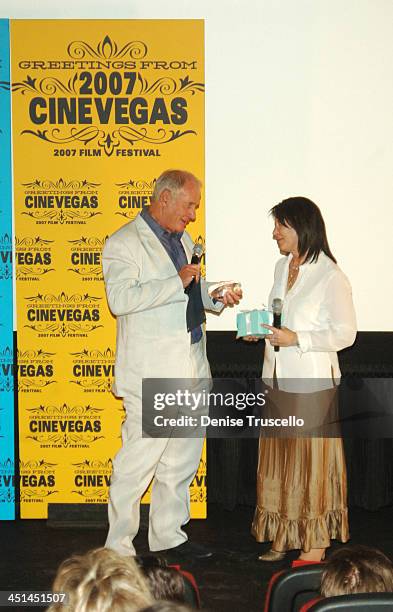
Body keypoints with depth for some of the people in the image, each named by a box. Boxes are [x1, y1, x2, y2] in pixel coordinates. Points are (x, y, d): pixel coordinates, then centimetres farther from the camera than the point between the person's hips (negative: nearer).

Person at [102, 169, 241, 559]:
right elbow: (120, 299, -23)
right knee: (139, 458, -6)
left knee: (184, 456, 15)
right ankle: (118, 548, 5)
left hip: (191, 366, 9)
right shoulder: (123, 244, -9)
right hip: (151, 370, -8)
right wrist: (177, 282, -24)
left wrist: (215, 298, 9)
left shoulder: (183, 240, 18)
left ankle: (168, 535, 29)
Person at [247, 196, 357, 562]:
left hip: (312, 381, -7)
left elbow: (344, 333, -12)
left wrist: (297, 339, -20)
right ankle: (284, 537, 22)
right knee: (278, 456, 11)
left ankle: (315, 546, 12)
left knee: (310, 459, 1)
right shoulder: (282, 267, 10)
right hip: (277, 377, 7)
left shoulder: (330, 277, -13)